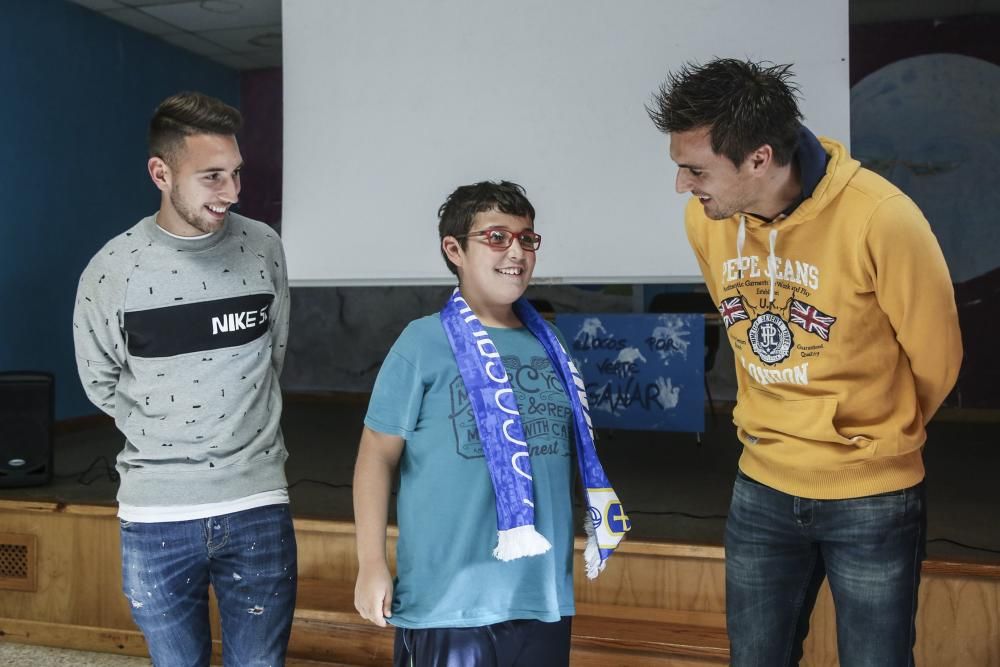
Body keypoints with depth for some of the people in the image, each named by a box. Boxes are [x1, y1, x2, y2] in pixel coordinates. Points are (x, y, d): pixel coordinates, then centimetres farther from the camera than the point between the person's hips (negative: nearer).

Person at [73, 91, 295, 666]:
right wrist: (164, 440, 6)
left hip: (257, 508, 1)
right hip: (156, 515, 0)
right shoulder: (111, 270, -8)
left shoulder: (264, 248, -3)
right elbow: (102, 385, 7)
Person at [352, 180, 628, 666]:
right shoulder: (424, 343, -9)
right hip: (448, 597, -5)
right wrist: (371, 564, -9)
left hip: (544, 593, 5)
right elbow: (378, 455, -6)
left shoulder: (547, 344, 8)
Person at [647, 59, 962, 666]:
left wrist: (880, 439, 9)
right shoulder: (706, 219, -8)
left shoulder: (881, 220, -24)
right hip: (763, 489, 4)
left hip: (873, 497, -4)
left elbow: (936, 358, -8)